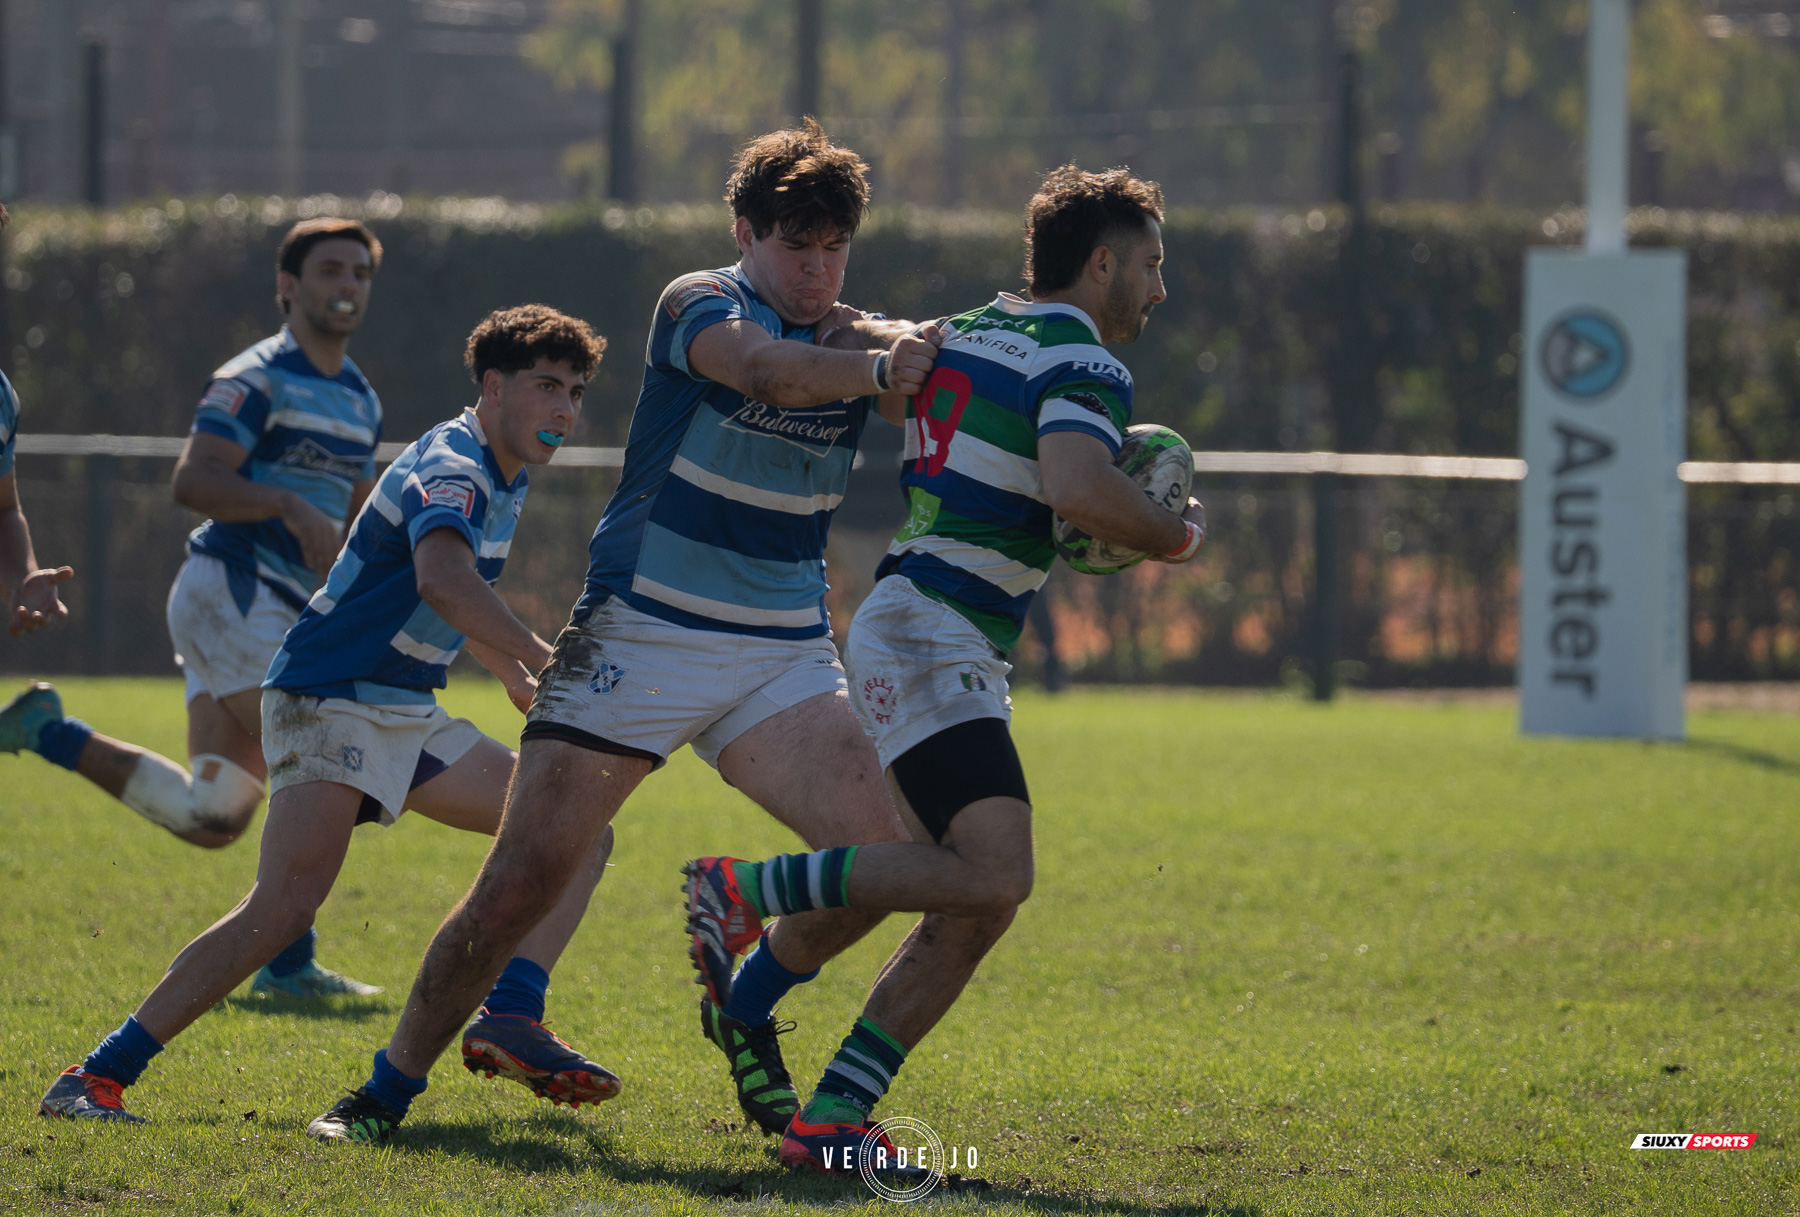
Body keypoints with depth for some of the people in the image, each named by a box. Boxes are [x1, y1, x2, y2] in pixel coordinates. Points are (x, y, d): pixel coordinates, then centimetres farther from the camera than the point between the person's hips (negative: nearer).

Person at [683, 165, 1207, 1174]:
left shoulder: (965, 333, 18)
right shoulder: (1082, 363, -10)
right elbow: (1078, 488, -28)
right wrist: (1174, 535, -9)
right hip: (933, 642, -10)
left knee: (972, 914, 5)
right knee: (993, 877, -25)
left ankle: (831, 1120, 0)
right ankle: (747, 889, -19)